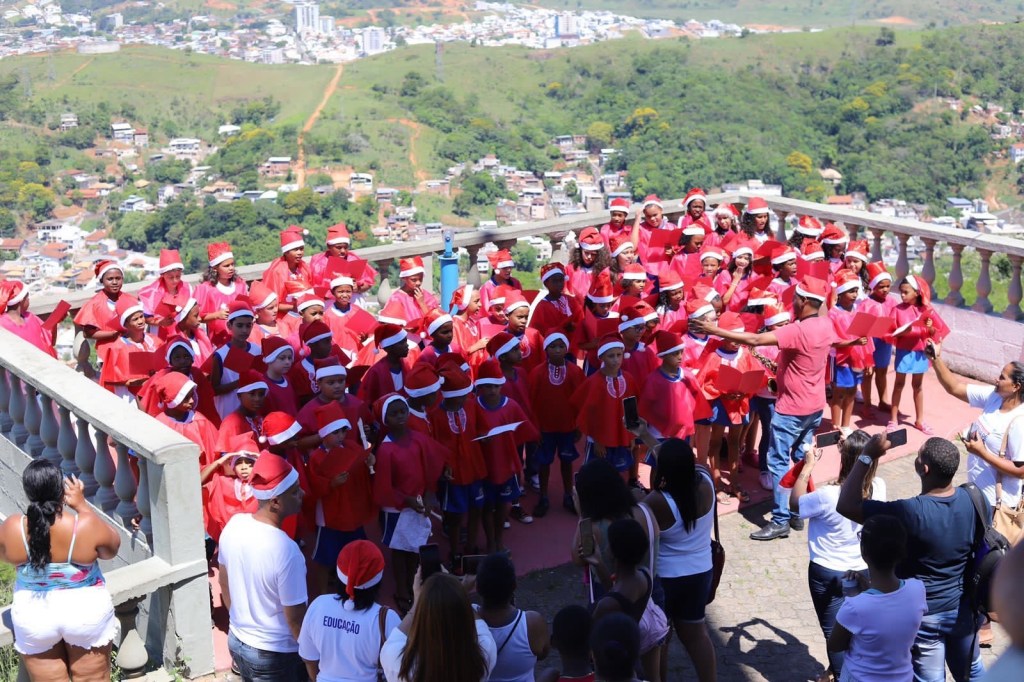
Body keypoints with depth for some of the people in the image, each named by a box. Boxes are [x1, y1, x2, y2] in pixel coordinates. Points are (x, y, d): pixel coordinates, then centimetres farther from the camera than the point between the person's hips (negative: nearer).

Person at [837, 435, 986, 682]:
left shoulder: (912, 512, -33)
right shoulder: (970, 499, -13)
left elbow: (846, 506, -30)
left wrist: (867, 456, -26)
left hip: (924, 615, -5)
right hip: (962, 607, 5)